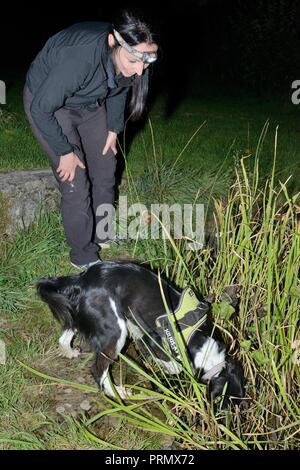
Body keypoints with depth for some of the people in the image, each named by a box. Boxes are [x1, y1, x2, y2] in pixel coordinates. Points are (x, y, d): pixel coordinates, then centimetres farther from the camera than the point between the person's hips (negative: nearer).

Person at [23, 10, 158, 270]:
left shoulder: (128, 58, -22)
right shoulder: (80, 58, -42)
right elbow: (41, 108, -30)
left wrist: (113, 129, 2)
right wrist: (65, 151, -21)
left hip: (90, 103, 6)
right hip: (47, 103, -6)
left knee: (105, 172, 11)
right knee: (75, 183, -8)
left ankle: (101, 234, 33)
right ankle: (84, 256, 8)